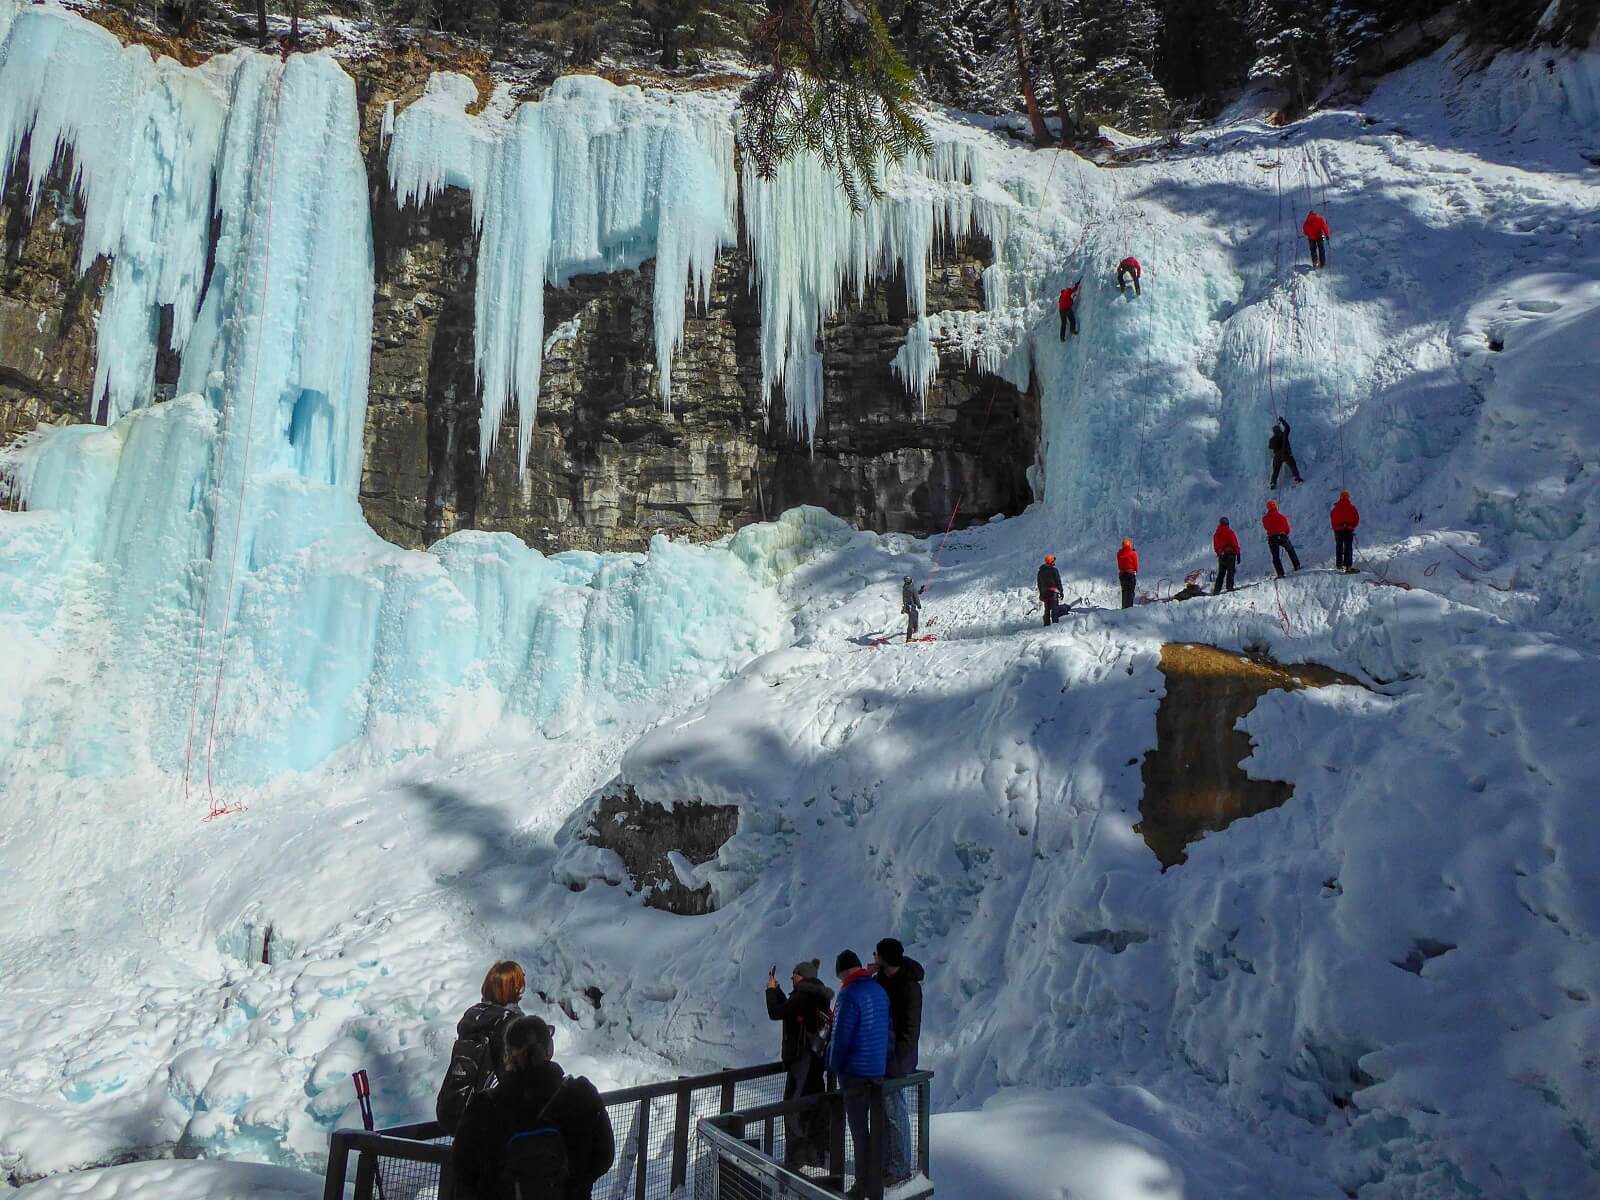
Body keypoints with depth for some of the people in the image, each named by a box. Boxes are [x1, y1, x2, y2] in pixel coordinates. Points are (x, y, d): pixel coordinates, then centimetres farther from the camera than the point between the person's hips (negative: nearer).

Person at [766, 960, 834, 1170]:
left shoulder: (802, 996, -17)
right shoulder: (817, 996, 12)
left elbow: (776, 1012, -13)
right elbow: (789, 1009, 21)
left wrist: (771, 989, 1)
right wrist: (777, 989, 18)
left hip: (802, 1058, -10)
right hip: (817, 1057, 10)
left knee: (793, 1107, -4)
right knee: (814, 1105, 17)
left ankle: (794, 1160, -3)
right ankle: (818, 1154, 27)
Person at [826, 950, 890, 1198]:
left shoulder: (850, 995, -18)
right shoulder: (879, 990, 5)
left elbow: (841, 1037, -17)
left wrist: (834, 1066, -3)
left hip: (855, 1071, -8)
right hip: (878, 1069, 8)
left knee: (858, 1128, 1)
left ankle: (863, 1185, 6)